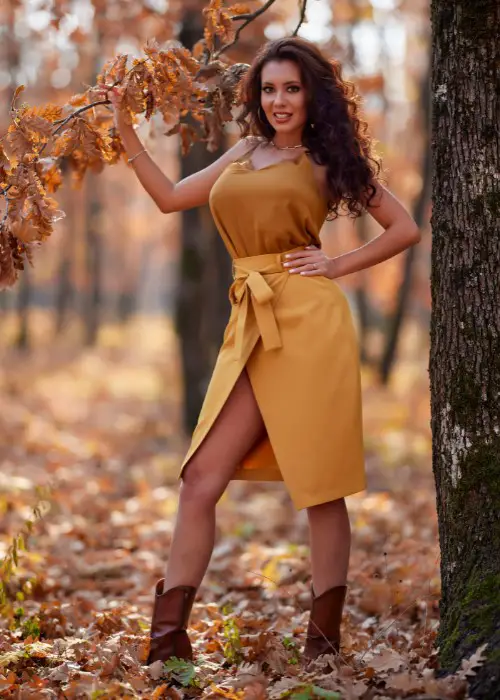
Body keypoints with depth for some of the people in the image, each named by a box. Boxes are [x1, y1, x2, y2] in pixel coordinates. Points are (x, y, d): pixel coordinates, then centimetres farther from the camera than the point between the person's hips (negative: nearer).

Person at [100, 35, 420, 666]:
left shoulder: (327, 159, 8)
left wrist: (339, 265, 0)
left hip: (308, 320, -4)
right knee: (201, 479, -5)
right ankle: (167, 637, -4)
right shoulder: (244, 154, 20)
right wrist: (125, 127, 20)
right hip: (251, 326, 5)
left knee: (319, 484, 0)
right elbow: (169, 197, 24)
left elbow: (405, 228, 9)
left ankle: (324, 638, 9)